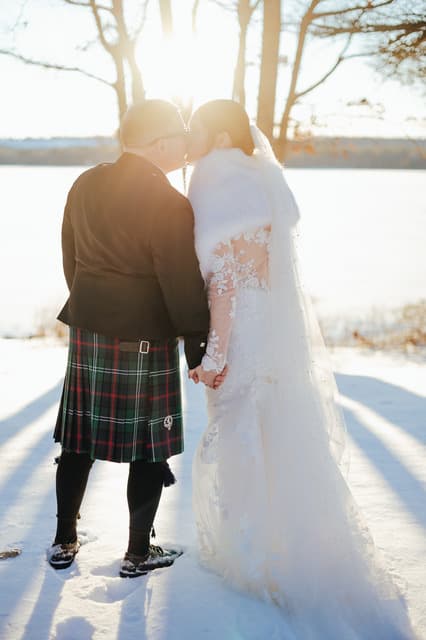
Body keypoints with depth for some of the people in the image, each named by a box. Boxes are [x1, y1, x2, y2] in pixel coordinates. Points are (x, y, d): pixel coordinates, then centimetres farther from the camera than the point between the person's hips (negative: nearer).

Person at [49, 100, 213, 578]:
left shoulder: (85, 185, 5)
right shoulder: (169, 205, -16)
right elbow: (184, 287, -15)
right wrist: (199, 348, -6)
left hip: (87, 330, 7)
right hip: (144, 341, -7)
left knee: (79, 439, 15)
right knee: (149, 447, 7)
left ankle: (64, 541, 26)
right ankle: (138, 553, 18)